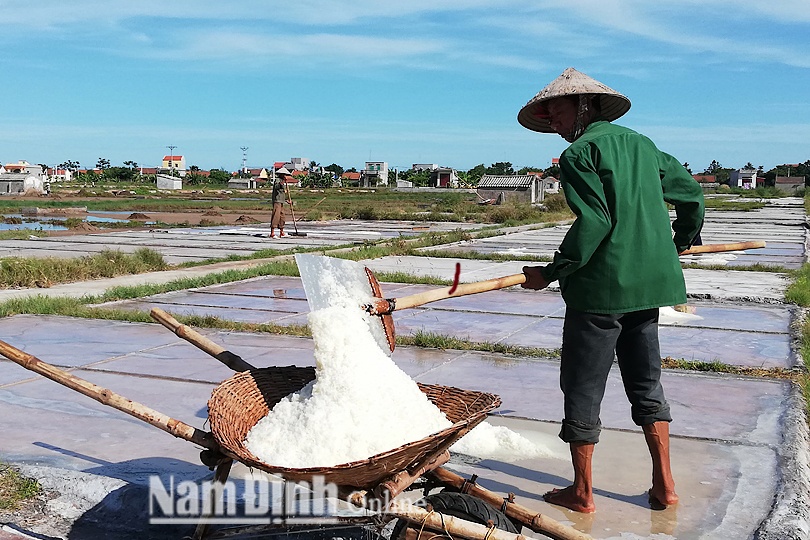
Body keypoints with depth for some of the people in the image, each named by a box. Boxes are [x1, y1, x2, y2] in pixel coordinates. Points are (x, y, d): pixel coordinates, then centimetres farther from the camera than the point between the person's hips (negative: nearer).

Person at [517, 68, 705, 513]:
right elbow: (690, 192, 19)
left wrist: (552, 272, -13)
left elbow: (593, 222, -19)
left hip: (601, 286, -8)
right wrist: (681, 241, 35)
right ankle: (664, 485, 20)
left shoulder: (580, 153, -8)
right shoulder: (641, 143, 14)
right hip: (649, 283, 8)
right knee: (645, 383, 17)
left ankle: (582, 493, 13)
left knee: (582, 388, 4)